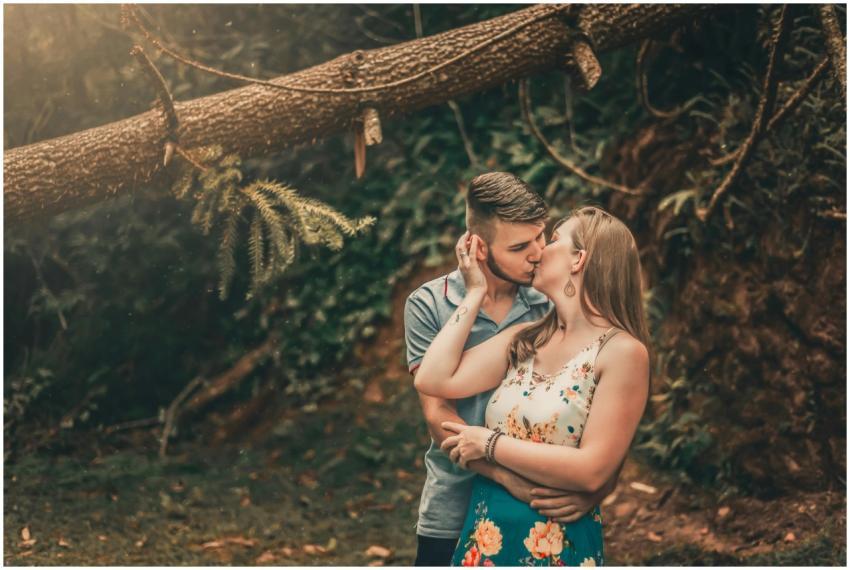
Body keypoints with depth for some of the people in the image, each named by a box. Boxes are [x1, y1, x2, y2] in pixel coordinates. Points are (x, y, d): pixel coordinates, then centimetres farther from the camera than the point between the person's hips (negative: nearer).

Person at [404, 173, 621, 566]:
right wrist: (510, 477, -25)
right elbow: (438, 413, -12)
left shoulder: (554, 305, -5)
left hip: (542, 515, 1)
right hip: (452, 517, 0)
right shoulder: (428, 306, -6)